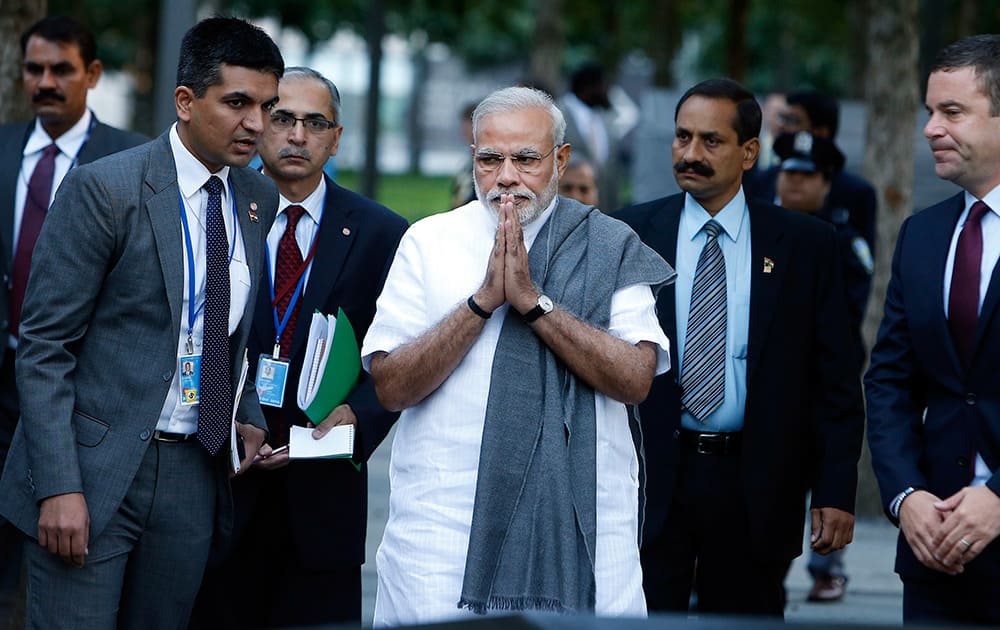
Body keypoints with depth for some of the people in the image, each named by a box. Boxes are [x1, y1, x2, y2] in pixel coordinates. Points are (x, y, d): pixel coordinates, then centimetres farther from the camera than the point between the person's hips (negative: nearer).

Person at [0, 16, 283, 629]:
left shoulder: (260, 201, 8)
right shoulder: (104, 189, -10)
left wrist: (250, 417, 2)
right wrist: (59, 487, -17)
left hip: (194, 478, 5)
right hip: (95, 468, -5)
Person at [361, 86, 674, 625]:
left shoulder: (611, 248, 4)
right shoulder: (429, 242, 5)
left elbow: (636, 379, -8)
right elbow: (391, 387, -4)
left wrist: (533, 299, -14)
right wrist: (484, 300, -13)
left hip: (580, 518, 0)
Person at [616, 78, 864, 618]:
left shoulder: (805, 244, 2)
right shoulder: (630, 234, 4)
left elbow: (835, 379, 2)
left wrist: (835, 492, -4)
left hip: (755, 489, 0)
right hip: (651, 482, 0)